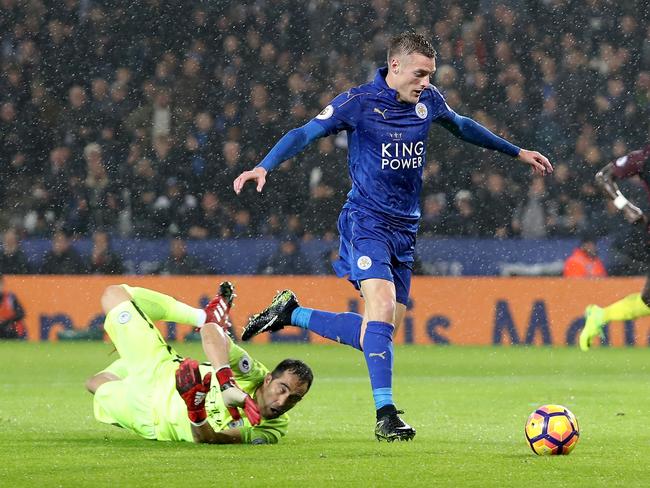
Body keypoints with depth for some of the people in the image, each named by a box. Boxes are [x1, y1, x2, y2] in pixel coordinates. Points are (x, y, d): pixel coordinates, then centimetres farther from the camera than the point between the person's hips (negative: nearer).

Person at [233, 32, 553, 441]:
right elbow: (306, 133, -11)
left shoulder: (428, 102, 8)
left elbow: (463, 127, 27)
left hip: (405, 229, 6)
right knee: (382, 306, -25)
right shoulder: (359, 102, -9)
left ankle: (290, 313, 23)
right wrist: (264, 167, -27)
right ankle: (386, 416, -23)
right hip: (367, 220, -6)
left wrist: (517, 153, 35)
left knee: (377, 333, 2)